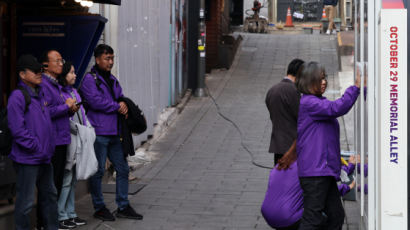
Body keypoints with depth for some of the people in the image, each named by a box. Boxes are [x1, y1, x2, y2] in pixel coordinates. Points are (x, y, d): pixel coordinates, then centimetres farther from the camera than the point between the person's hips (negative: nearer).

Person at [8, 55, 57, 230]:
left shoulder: (41, 94, 14)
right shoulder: (18, 96, -13)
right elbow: (17, 129, -19)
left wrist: (49, 148, 14)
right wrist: (36, 147, -17)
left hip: (45, 158, 9)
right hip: (27, 159, -9)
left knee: (49, 195, 19)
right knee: (26, 202, -4)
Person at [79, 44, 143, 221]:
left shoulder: (112, 80, 19)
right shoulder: (90, 79, -8)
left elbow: (121, 98, 24)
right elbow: (95, 101, -19)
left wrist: (124, 106, 0)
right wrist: (117, 107, -10)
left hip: (114, 133, 9)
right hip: (98, 132, -9)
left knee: (123, 169, 10)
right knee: (98, 171, -1)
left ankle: (123, 206, 19)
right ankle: (99, 208, 9)